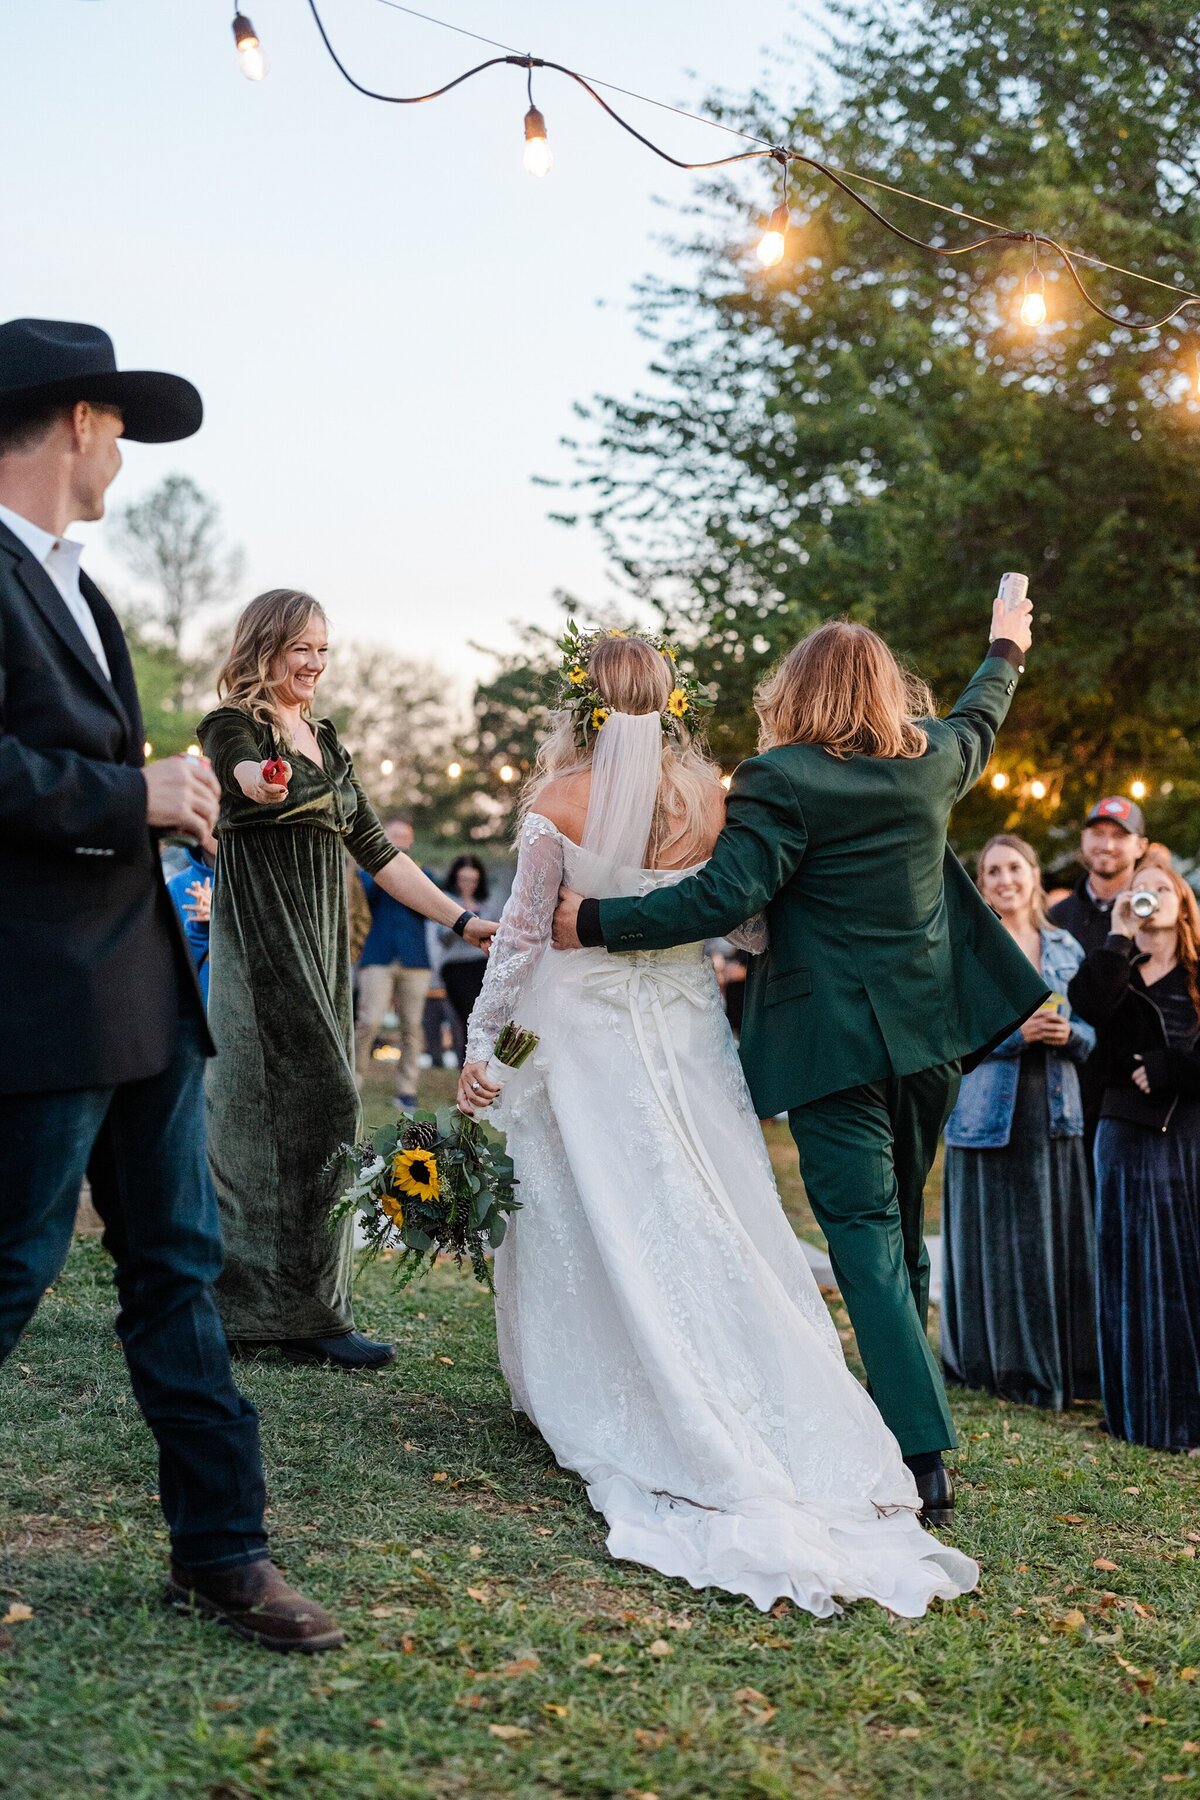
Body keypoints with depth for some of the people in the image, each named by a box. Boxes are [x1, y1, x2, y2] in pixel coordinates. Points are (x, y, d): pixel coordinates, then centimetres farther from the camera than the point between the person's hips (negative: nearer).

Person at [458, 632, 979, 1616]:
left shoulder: (561, 799, -8)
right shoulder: (706, 794, 0)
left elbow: (524, 932, -6)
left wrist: (481, 1040, 0)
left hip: (584, 1029, -3)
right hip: (688, 1031, 3)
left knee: (596, 1228, 6)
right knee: (719, 1228, 6)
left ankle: (598, 1404, 14)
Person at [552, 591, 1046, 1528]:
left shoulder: (782, 779, -14)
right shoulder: (933, 760, 5)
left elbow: (724, 896, -20)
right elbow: (978, 720, 27)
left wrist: (596, 922, -13)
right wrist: (1006, 651, 47)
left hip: (837, 1043, -6)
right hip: (929, 1035, 6)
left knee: (866, 1242, -5)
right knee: (902, 1232, 19)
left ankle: (925, 1458, -10)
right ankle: (908, 1408, 29)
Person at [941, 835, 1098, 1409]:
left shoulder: (1065, 948, 13)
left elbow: (1093, 1032, 13)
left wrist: (1068, 1034, -9)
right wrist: (1016, 1033, -18)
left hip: (1055, 1114, 3)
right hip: (989, 1113, -3)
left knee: (1059, 1239, 3)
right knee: (993, 1241, -1)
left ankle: (1062, 1367, 12)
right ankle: (1000, 1364, 9)